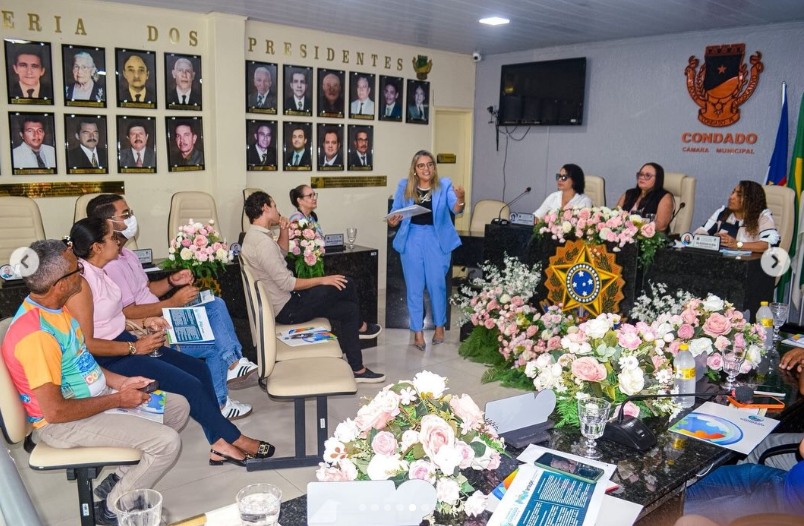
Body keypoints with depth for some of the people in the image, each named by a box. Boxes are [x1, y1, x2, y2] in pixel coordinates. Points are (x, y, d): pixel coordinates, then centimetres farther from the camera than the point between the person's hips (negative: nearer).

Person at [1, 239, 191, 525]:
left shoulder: (52, 308, 0)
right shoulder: (36, 335, -30)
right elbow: (55, 411, -28)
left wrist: (120, 382, 2)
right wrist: (117, 399, -17)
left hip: (93, 396, 10)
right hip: (63, 423, -9)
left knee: (178, 406, 10)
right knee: (167, 442, -20)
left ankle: (119, 478, 15)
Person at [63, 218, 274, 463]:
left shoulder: (96, 272, 8)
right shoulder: (79, 282, -21)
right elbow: (86, 344, -23)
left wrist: (143, 322, 4)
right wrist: (134, 347, -18)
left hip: (124, 342, 10)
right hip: (107, 360, -10)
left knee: (199, 369, 0)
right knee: (189, 384, -14)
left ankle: (220, 443, 1)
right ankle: (233, 439, 5)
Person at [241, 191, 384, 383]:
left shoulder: (255, 235, 7)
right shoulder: (263, 242, -26)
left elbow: (282, 253, 25)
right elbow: (287, 283, -27)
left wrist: (283, 230, 7)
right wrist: (322, 280, -17)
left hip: (283, 303, 11)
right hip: (287, 309, -11)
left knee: (349, 309, 9)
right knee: (346, 284, -7)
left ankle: (357, 369, 16)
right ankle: (360, 326, 17)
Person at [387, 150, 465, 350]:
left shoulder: (444, 185, -5)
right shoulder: (404, 186, 1)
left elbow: (455, 210, -18)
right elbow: (395, 212, 6)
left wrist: (461, 199, -40)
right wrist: (392, 221, -17)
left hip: (437, 239, -1)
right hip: (411, 239, 1)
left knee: (437, 284, 7)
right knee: (414, 287, 6)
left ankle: (439, 326, 28)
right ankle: (417, 332, 17)